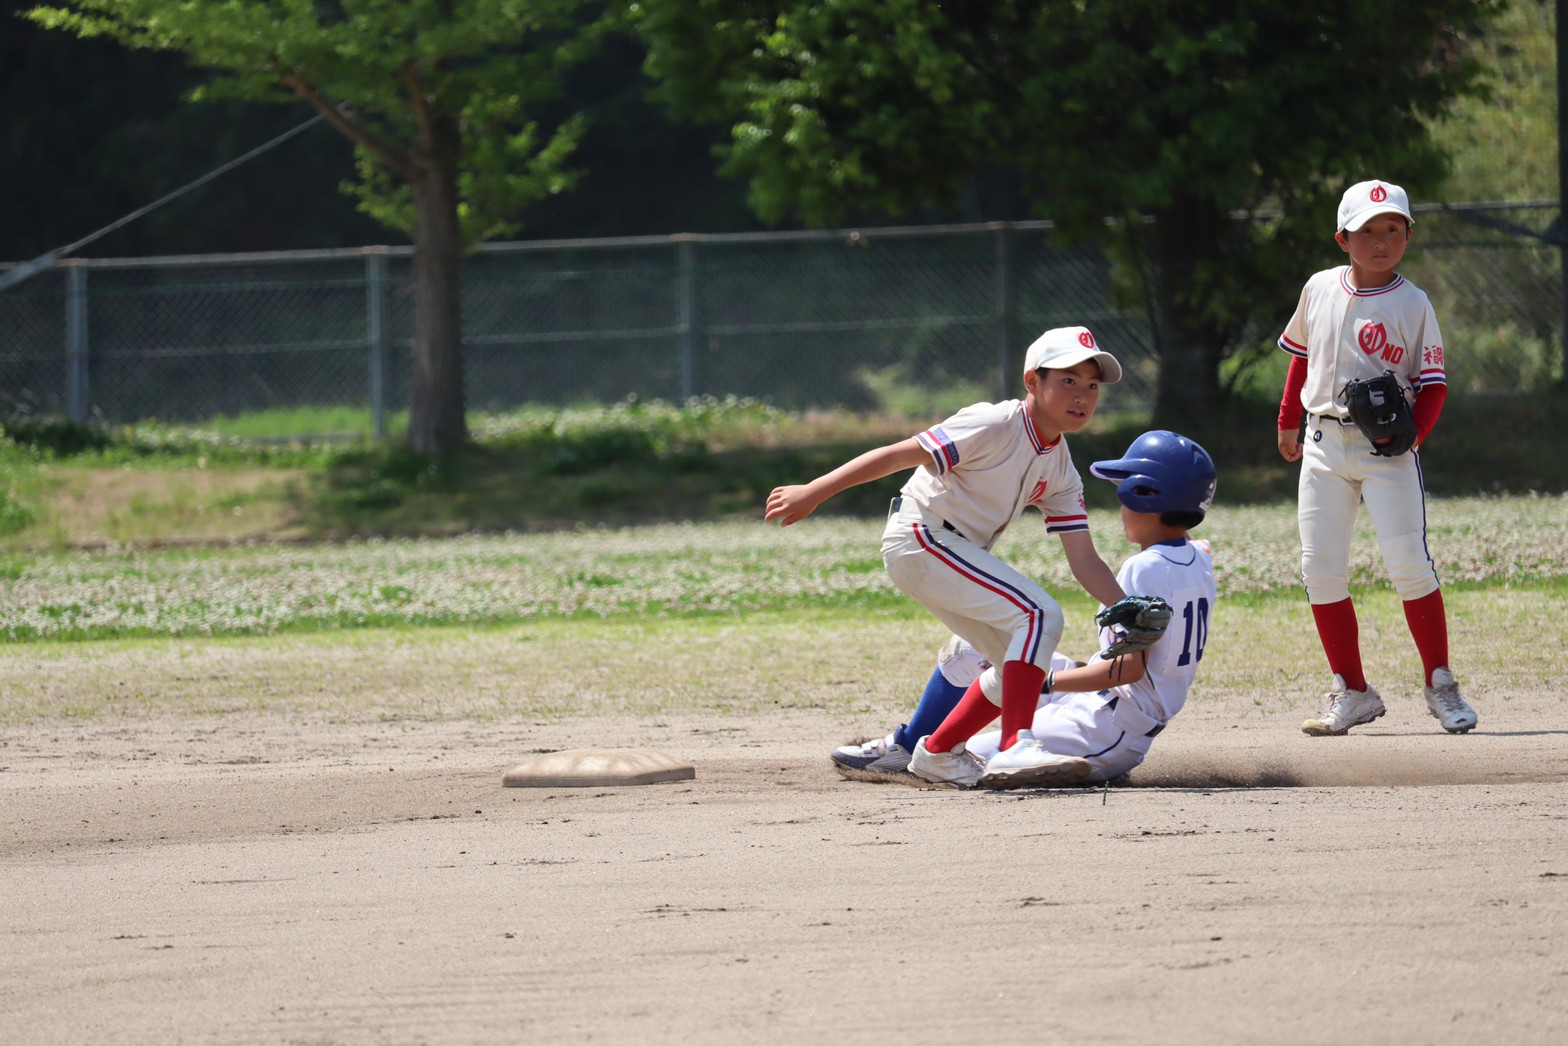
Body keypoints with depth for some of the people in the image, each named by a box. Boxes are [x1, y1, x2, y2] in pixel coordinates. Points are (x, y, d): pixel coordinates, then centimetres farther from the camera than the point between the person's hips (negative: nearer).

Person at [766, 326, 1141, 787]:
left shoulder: (1060, 472, 7)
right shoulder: (995, 427, -18)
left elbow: (1083, 560, 6)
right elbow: (899, 455, -20)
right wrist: (813, 492, -24)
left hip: (957, 557, 9)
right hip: (919, 539, -9)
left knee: (1018, 667, 12)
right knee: (1039, 613, -22)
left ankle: (936, 752, 25)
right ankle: (1013, 748, -29)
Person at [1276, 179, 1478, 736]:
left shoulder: (1412, 304, -5)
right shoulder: (1319, 290, 6)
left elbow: (1432, 384, -3)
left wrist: (1409, 433, -19)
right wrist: (1287, 420, 20)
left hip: (1387, 446, -4)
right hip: (1323, 443, 4)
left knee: (1410, 564, -12)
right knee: (1320, 570, 0)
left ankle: (1439, 685, 0)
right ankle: (1352, 694, 8)